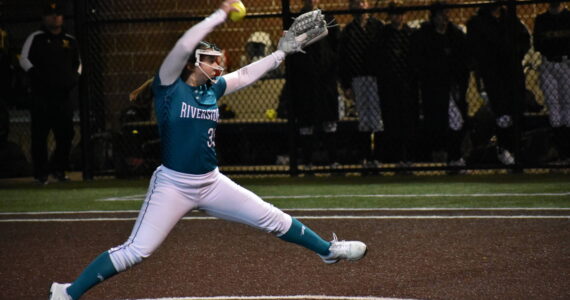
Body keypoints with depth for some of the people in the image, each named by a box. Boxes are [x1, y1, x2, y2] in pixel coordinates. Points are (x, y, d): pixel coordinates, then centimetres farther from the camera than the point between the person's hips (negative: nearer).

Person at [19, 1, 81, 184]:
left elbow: (77, 63, 27)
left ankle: (58, 169, 15)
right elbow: (24, 59, 0)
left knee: (66, 133, 0)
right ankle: (41, 173, -1)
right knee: (40, 134, -5)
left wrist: (75, 77, 8)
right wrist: (36, 74, -14)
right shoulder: (36, 38, 4)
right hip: (41, 95, -4)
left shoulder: (70, 41, 16)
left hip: (63, 95, 4)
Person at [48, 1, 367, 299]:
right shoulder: (169, 86, -10)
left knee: (272, 219, 9)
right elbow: (184, 45, -23)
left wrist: (284, 51, 19)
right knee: (134, 252, -12)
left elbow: (246, 74, 20)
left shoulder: (213, 89, 7)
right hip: (172, 185, -6)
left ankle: (328, 249, 27)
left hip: (212, 183, 6)